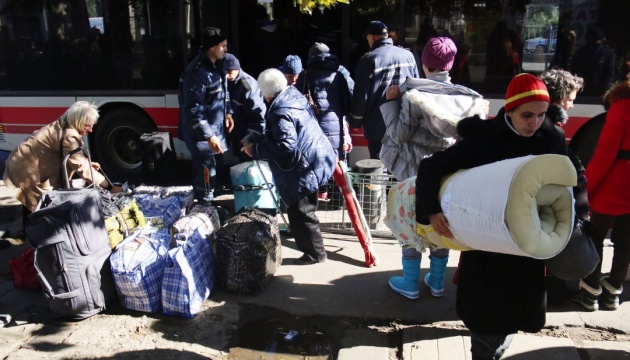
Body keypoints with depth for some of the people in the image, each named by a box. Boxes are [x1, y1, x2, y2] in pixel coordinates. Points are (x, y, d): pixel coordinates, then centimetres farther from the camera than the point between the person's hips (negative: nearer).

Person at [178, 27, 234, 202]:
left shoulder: (215, 65, 5)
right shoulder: (197, 71, -25)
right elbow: (194, 109, -27)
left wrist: (228, 112, 8)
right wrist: (208, 136, -28)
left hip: (216, 130, 10)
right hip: (202, 136, -10)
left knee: (216, 173, 24)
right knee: (206, 179, 1)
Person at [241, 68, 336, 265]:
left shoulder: (281, 113, -25)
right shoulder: (295, 94, 7)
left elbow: (285, 146, -31)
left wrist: (255, 150, -21)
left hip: (304, 168, -11)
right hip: (315, 160, 11)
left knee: (299, 212, 0)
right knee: (305, 209, 26)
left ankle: (315, 253, 13)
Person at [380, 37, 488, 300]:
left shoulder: (414, 95, -14)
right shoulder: (469, 98, -3)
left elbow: (399, 135, -12)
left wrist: (391, 102, -4)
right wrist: (482, 114, 15)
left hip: (416, 171, -3)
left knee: (411, 224, 10)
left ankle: (410, 283, 21)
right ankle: (437, 282, 30)